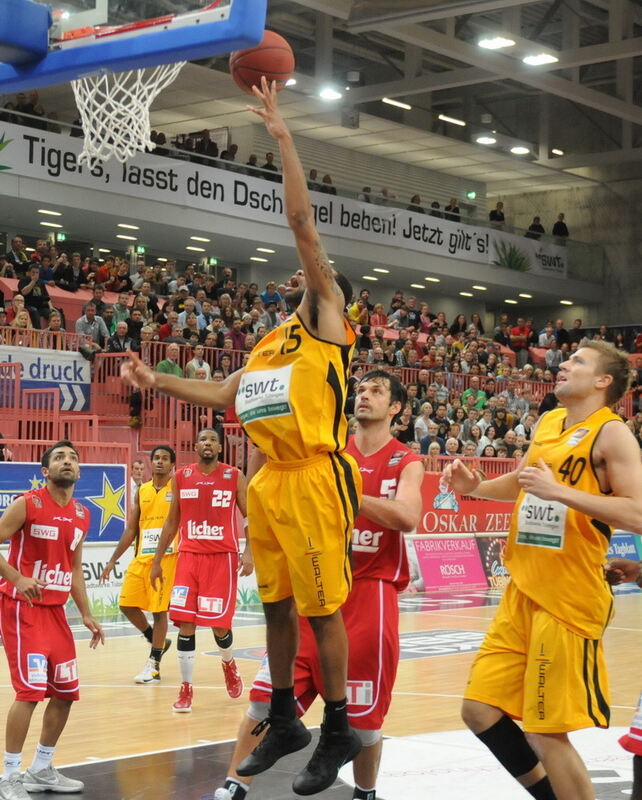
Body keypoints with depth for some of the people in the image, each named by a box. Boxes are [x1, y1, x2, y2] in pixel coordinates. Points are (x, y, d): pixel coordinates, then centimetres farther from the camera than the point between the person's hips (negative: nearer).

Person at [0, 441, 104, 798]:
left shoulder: (81, 515, 9)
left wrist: (86, 614, 15)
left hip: (55, 610, 7)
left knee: (65, 693, 9)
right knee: (30, 690, -14)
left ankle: (42, 769, 25)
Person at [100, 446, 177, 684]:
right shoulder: (142, 491, 12)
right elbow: (131, 530, 15)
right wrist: (112, 560, 12)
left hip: (167, 556, -6)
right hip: (141, 557, 6)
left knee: (159, 609, -4)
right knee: (127, 604, 3)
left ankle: (153, 665, 5)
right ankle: (157, 642, 25)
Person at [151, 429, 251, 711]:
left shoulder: (234, 476, 0)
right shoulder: (182, 477, 7)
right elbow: (171, 522, 13)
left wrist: (249, 552, -12)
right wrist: (157, 561, 11)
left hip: (222, 556, -2)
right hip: (189, 556, 2)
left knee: (219, 624, -1)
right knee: (185, 624, -5)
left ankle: (228, 664, 31)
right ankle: (186, 689, 4)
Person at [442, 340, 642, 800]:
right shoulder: (548, 424, 12)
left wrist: (561, 492, -26)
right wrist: (476, 487, 13)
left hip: (569, 602, -8)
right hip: (523, 594, 8)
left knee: (547, 733, -5)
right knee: (480, 710, 10)